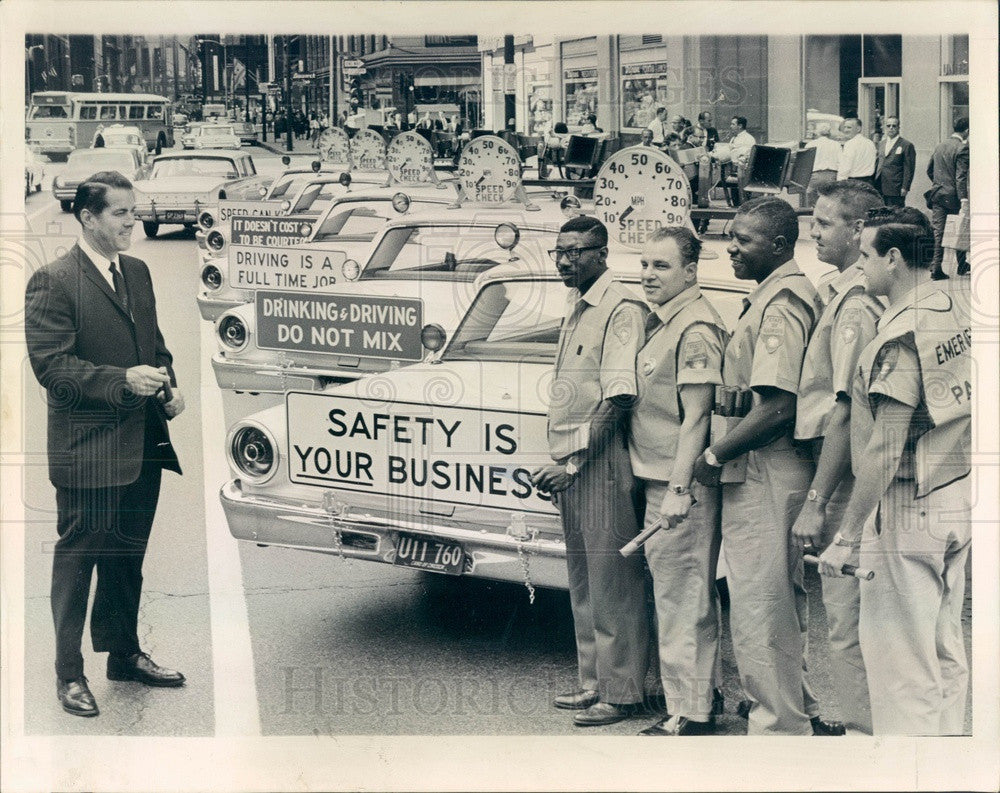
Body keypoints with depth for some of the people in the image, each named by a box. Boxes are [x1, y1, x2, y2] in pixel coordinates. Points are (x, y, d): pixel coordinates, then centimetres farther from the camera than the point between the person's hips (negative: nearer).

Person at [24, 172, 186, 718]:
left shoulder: (137, 272, 12)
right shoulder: (53, 283, -11)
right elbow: (50, 365, -17)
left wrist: (167, 386, 4)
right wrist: (122, 381, -25)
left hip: (143, 445, 7)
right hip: (87, 450, -7)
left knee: (128, 556, 18)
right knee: (77, 559, 2)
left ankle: (124, 654, 32)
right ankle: (69, 674, 13)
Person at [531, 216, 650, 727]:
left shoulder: (621, 310, -12)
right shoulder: (575, 309, 17)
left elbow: (618, 400, -18)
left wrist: (574, 463, -18)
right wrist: (558, 464, 15)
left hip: (602, 464, -9)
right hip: (570, 465, 9)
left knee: (612, 580, -3)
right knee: (582, 581, 15)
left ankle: (621, 694, 4)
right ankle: (594, 683, 25)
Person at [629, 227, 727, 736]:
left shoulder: (695, 330, -15)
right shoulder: (660, 322, 16)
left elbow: (696, 417, -19)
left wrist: (679, 489, -21)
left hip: (681, 486, -10)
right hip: (659, 482, 10)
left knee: (684, 599, -4)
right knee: (673, 596, 16)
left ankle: (691, 714, 3)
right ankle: (685, 705, 25)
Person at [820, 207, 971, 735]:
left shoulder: (900, 337, -20)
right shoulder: (962, 301, 2)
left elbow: (884, 451, -22)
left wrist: (847, 537, -19)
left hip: (909, 504, -9)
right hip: (962, 494, 9)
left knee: (897, 652, -1)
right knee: (945, 646, 17)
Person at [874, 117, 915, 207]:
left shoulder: (907, 145, -2)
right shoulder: (881, 144, 17)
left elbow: (909, 169, -6)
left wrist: (905, 188, -12)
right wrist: (874, 184, 13)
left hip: (895, 190, -5)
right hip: (879, 189, 6)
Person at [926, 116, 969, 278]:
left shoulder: (940, 145, 9)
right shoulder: (962, 148, -13)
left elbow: (929, 169, 17)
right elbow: (961, 177, -19)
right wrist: (964, 200, -21)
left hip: (937, 194, 6)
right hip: (953, 195, -5)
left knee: (937, 231, 3)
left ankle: (935, 267, -4)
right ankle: (961, 266, 21)